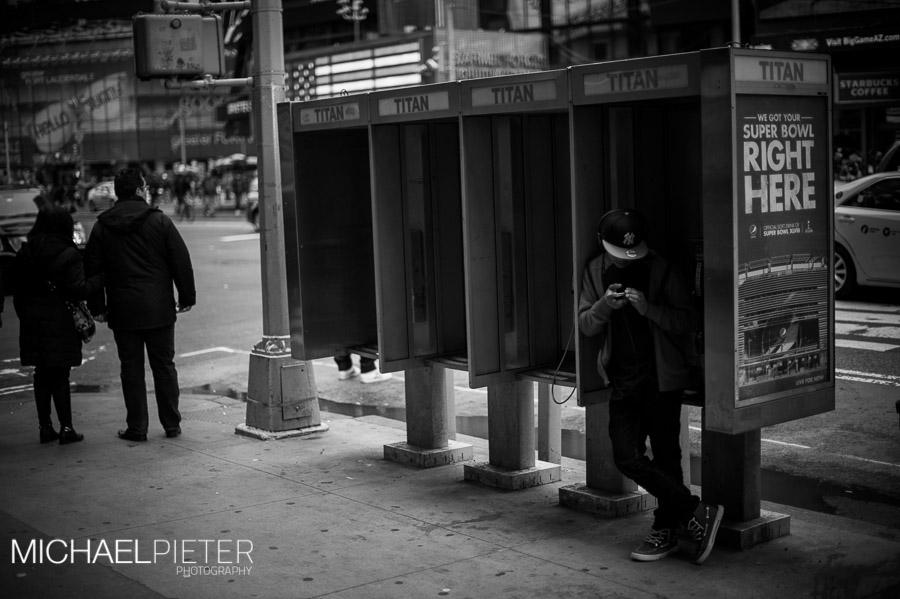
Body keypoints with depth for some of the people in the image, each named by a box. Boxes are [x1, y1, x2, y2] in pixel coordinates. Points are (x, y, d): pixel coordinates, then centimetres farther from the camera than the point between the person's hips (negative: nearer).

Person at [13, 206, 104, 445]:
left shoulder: (24, 253, 5)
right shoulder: (68, 255, -11)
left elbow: (18, 290, 8)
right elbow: (78, 290, -16)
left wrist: (25, 315, 17)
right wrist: (99, 279, -3)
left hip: (32, 321, 5)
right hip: (59, 321, -5)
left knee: (42, 374, 13)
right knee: (60, 375, 1)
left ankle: (45, 427, 16)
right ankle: (66, 428, 2)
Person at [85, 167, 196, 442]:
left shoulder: (102, 227, 3)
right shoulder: (160, 221, -3)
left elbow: (92, 268, 5)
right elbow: (181, 262, -3)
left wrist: (98, 307, 11)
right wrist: (187, 297, 6)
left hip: (122, 311, 1)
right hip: (159, 309, -1)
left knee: (131, 369, 7)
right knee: (164, 367, 9)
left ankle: (137, 427, 8)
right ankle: (172, 424, 14)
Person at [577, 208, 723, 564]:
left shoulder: (660, 270, -7)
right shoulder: (596, 271, 6)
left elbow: (688, 322, -10)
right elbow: (585, 325, 5)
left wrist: (648, 308, -24)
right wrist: (605, 305, -15)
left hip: (662, 377, -4)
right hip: (622, 381, 4)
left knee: (665, 457, 1)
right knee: (627, 457, -4)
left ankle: (666, 531, 14)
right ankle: (696, 513, 6)